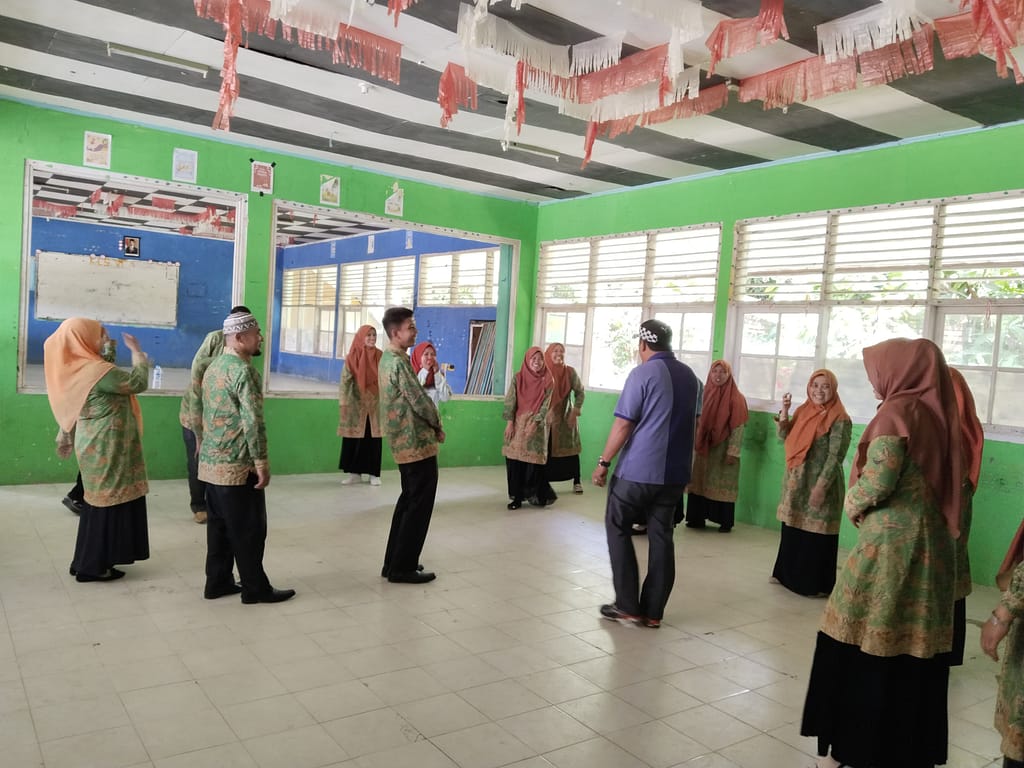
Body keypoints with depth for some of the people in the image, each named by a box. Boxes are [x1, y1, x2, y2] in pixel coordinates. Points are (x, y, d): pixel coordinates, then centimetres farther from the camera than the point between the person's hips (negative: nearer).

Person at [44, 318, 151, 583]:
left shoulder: (76, 369, 6)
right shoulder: (97, 370, -21)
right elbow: (138, 383, -16)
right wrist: (137, 351, -5)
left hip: (94, 444, 9)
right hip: (107, 446, -9)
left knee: (99, 500, 16)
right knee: (108, 501, 0)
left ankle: (88, 561, 25)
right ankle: (93, 566, 8)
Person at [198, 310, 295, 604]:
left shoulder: (213, 366, 13)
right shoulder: (242, 370, -17)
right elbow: (252, 421, -22)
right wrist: (262, 463, -18)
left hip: (211, 463, 9)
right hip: (237, 466, -9)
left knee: (219, 525, 15)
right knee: (249, 529, 1)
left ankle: (217, 582, 22)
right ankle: (256, 588, 9)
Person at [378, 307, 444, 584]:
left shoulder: (388, 358, 14)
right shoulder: (399, 362, -18)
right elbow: (419, 400, -19)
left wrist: (431, 425, 10)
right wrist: (437, 425, -3)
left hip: (404, 442, 10)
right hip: (417, 442, -10)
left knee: (409, 500, 17)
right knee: (419, 504, -2)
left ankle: (394, 562, 23)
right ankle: (403, 568, 4)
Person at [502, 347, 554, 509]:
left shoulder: (547, 380, -1)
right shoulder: (518, 378, 3)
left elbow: (546, 404, -6)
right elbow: (510, 401, -1)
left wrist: (534, 423, -16)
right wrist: (510, 422, -9)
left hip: (537, 424, -2)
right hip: (517, 423, 2)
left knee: (533, 461, -6)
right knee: (514, 460, 0)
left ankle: (538, 495, 11)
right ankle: (516, 496, 9)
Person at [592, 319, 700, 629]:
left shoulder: (642, 373, -11)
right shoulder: (690, 376, 9)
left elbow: (623, 424, -14)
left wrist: (603, 463, -8)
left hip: (637, 469, -6)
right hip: (674, 472, 6)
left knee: (618, 528, 9)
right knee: (661, 536, 10)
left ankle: (627, 606, 8)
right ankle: (652, 612, 14)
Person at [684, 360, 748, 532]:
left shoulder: (736, 398, -8)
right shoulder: (704, 393, 6)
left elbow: (738, 427, -12)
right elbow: (696, 420, 10)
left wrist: (733, 452, -17)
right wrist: (694, 442, 5)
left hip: (723, 449, -5)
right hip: (703, 446, 5)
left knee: (723, 484, 1)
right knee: (699, 482, 9)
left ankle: (725, 522, 10)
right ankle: (697, 518, 17)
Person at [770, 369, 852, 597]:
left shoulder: (840, 419, -12)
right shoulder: (803, 411, 9)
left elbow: (835, 456, -16)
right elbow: (784, 435, 10)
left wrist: (821, 486, -20)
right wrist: (784, 410, -4)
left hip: (821, 483, -7)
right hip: (796, 481, 7)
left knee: (816, 534, 0)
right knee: (792, 530, 15)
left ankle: (817, 585, 12)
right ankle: (789, 574, 29)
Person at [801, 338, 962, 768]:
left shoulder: (897, 411, -14)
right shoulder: (937, 411, 8)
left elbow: (877, 482, -20)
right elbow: (939, 480, 11)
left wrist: (852, 506, -1)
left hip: (890, 543, -8)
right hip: (931, 543, 8)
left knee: (860, 645, 4)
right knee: (914, 648, 14)